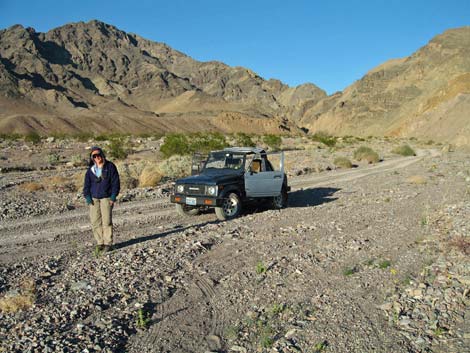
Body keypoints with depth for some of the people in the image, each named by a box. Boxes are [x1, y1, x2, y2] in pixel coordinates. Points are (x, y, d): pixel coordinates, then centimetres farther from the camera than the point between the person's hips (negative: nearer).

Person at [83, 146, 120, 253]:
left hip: (106, 198, -3)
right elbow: (86, 185, 12)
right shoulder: (90, 170, 10)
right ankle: (99, 243, 11)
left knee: (107, 221, -6)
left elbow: (115, 182, -1)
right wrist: (87, 197, 0)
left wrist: (113, 197, -8)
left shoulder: (110, 166, 0)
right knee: (95, 222, 1)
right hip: (94, 198, 4)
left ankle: (108, 243, 3)